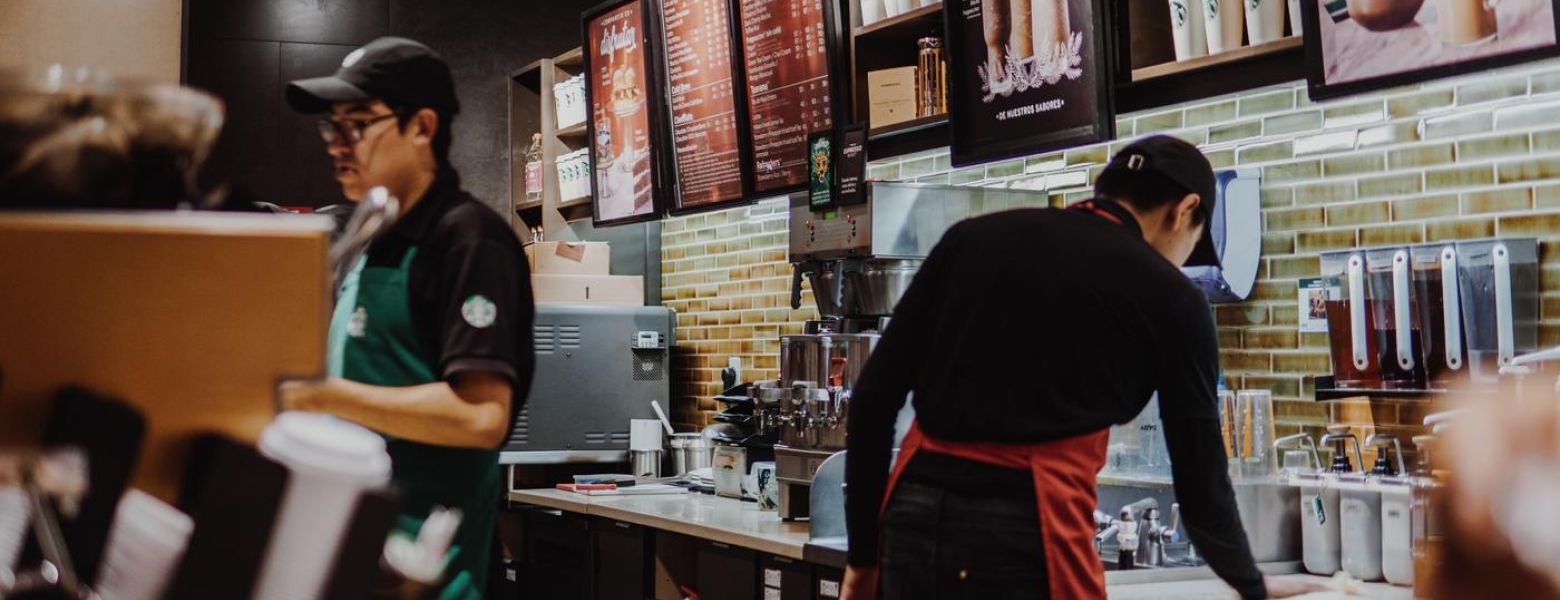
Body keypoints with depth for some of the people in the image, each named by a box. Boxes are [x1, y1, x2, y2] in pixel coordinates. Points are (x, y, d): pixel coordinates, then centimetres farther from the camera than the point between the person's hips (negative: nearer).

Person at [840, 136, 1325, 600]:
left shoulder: (973, 237, 12)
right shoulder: (1170, 299, 4)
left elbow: (873, 396, 8)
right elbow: (1199, 478, 10)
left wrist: (863, 552, 15)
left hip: (915, 522, 5)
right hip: (1029, 539, -4)